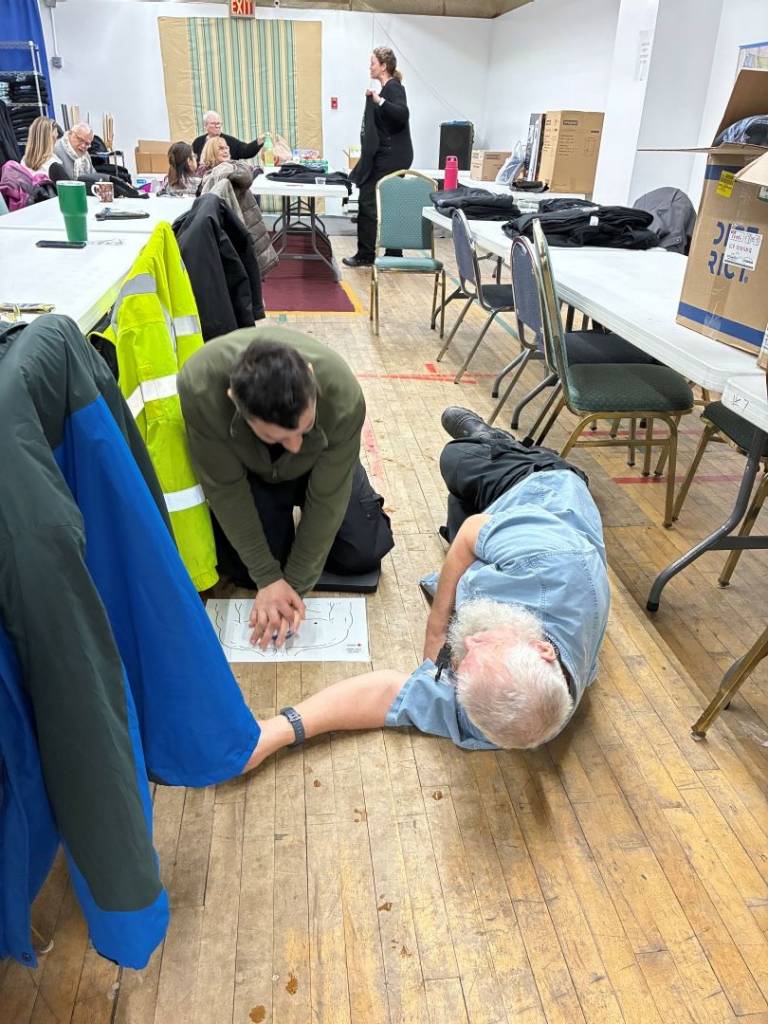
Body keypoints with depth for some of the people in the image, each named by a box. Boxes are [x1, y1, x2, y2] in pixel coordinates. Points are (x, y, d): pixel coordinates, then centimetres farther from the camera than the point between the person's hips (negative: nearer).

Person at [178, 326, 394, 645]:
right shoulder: (199, 387, -40)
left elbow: (327, 498, -26)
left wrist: (296, 584, -23)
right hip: (247, 469, 0)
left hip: (318, 463, 0)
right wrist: (267, 578, -23)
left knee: (363, 553, -5)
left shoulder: (343, 395, -40)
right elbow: (225, 488, -26)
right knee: (244, 568, -10)